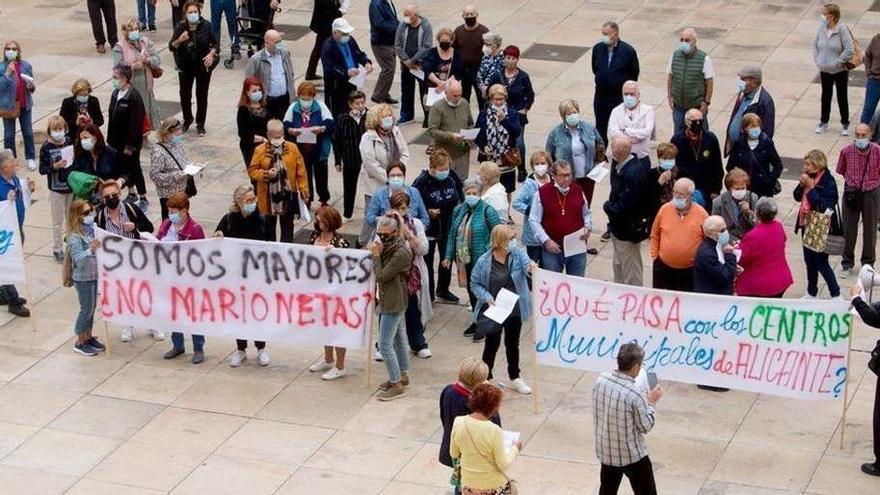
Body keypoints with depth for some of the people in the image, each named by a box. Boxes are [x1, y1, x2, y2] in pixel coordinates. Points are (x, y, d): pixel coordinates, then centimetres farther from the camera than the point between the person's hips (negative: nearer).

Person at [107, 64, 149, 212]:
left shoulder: (134, 96, -21)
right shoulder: (116, 94, 3)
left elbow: (135, 122, -21)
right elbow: (111, 118, 10)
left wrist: (130, 145, -20)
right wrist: (109, 139, 10)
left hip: (130, 142, -7)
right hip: (117, 141, 7)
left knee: (134, 168, 2)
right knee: (123, 167, 17)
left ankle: (143, 200, 14)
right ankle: (131, 195, 33)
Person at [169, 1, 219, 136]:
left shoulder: (206, 26, -12)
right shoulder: (180, 27, -11)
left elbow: (216, 43, -2)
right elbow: (171, 47, -8)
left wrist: (211, 54, -20)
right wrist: (179, 40, -27)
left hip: (203, 65, -1)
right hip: (185, 66, 1)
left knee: (202, 95, 7)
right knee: (184, 94, 10)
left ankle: (200, 124, 21)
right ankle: (187, 120, 35)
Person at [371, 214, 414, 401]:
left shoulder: (400, 254, -24)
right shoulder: (389, 247, 6)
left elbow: (381, 276, -20)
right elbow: (380, 274, 10)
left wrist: (376, 255, -16)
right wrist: (377, 253, 0)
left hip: (394, 304, -10)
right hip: (388, 301, 10)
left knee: (385, 345, -7)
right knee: (397, 339, 21)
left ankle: (397, 385, 1)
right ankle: (402, 376, 34)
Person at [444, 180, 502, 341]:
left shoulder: (487, 211, -11)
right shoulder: (458, 211, 7)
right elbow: (452, 235, 12)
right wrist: (448, 256, 8)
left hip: (482, 260, -6)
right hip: (464, 259, 6)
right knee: (471, 290, 15)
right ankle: (477, 321, 30)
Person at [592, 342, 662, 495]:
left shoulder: (601, 380, -10)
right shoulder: (634, 394, -28)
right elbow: (645, 427, -14)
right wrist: (651, 402, -1)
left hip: (606, 451, 6)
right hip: (632, 455, -6)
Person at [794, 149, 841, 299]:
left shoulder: (828, 181, -19)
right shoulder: (809, 177, 1)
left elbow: (823, 206, -26)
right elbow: (797, 197, 8)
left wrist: (810, 187, -25)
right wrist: (802, 184, -11)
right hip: (807, 225, 7)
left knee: (821, 262, -1)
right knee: (809, 260, 17)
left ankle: (835, 294, 13)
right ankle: (812, 293, 30)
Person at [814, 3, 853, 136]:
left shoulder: (842, 29, -20)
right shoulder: (821, 28, -5)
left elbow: (849, 50, -21)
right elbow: (815, 44, 11)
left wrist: (838, 62, -18)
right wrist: (817, 59, 2)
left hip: (840, 71, -4)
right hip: (825, 70, 5)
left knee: (842, 97, 8)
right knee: (825, 96, 17)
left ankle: (845, 124, 22)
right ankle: (823, 122, 31)